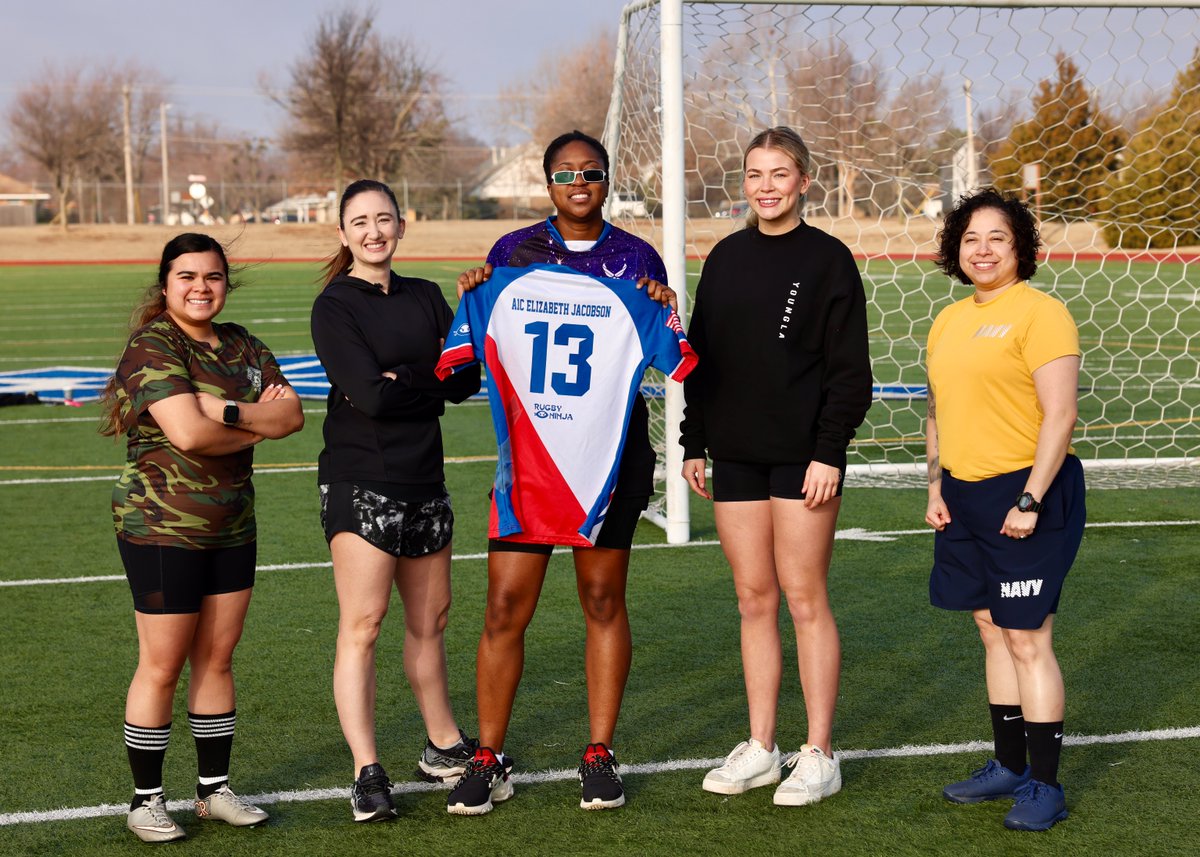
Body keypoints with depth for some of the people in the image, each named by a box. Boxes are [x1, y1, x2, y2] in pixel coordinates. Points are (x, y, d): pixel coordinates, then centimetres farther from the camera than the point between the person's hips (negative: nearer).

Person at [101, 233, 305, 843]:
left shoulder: (242, 347, 11)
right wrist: (261, 422, -8)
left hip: (232, 528, 7)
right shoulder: (153, 348, -11)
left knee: (217, 658, 12)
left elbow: (292, 415, 0)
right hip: (161, 527, -6)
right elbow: (188, 433, -24)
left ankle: (215, 789, 22)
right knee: (162, 666, -1)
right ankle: (145, 800, 10)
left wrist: (224, 410, -16)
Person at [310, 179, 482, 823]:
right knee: (362, 623, -11)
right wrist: (429, 383, -3)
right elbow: (369, 395, -18)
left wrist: (400, 381, -10)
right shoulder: (334, 306, -6)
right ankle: (367, 775, -11)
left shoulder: (425, 298, 13)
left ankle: (444, 747, 30)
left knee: (429, 619, 16)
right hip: (360, 480, -6)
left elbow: (465, 380, 4)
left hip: (423, 478, 6)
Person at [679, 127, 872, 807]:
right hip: (735, 455, 5)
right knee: (754, 599, 8)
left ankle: (819, 755, 6)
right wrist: (694, 443, 10)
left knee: (805, 598, -2)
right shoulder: (725, 259, 11)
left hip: (803, 454, -5)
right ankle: (760, 749, 15)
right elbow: (701, 358, 15)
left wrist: (829, 451, -13)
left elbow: (849, 368, -6)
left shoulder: (828, 259, -4)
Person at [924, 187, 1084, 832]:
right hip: (966, 494, 8)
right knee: (994, 633, 13)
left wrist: (1030, 499, -19)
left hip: (1025, 495, -8)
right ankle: (1009, 766, 23)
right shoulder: (949, 321, 15)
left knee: (1027, 639, -6)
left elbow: (1060, 415, -15)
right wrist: (936, 488, 13)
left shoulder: (1039, 314, -10)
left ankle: (1045, 787, 1)